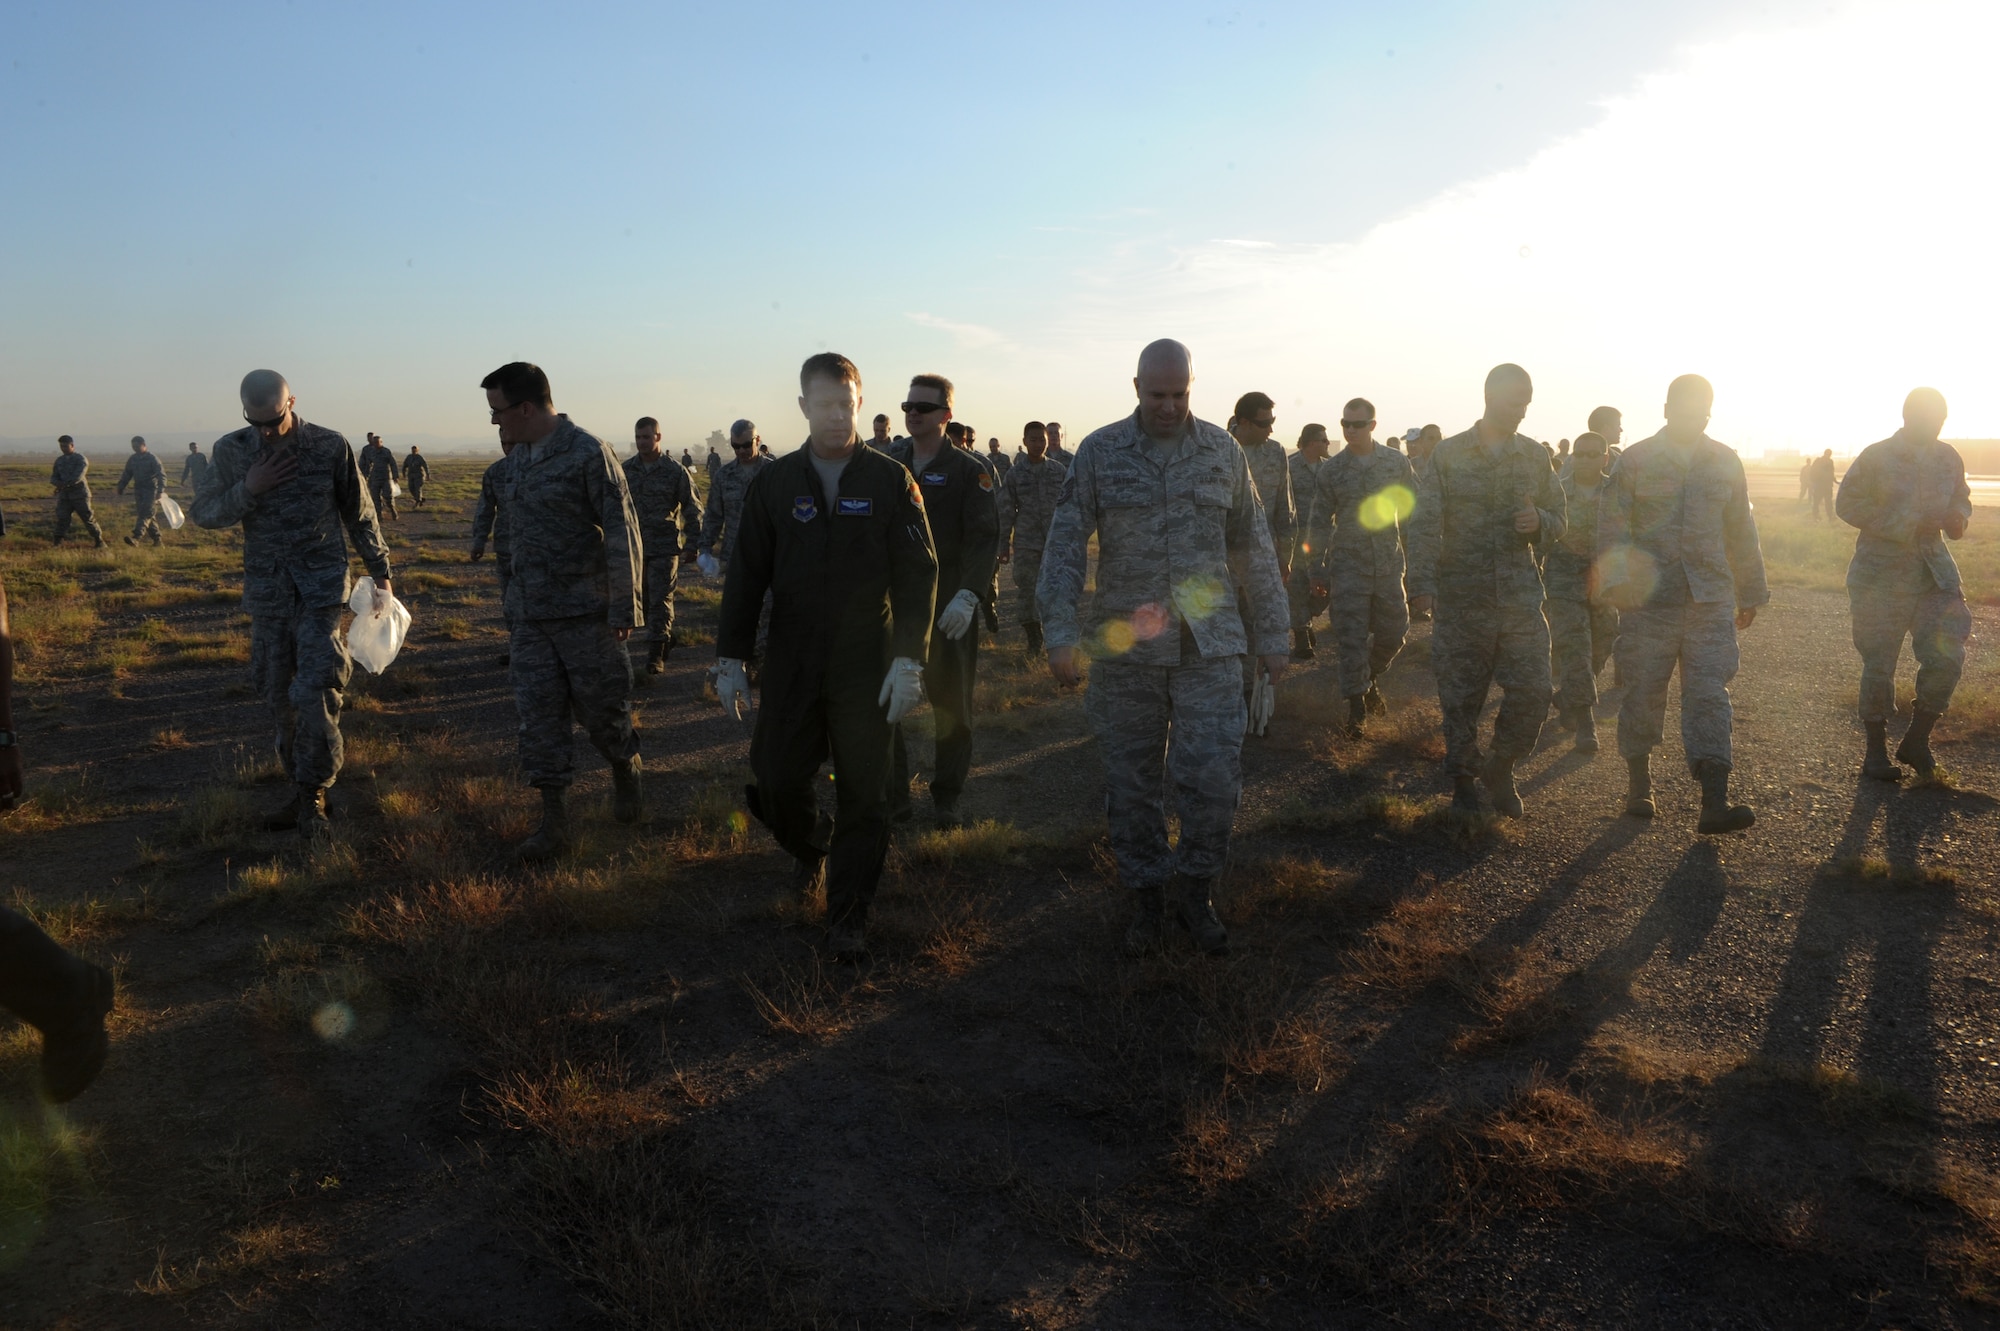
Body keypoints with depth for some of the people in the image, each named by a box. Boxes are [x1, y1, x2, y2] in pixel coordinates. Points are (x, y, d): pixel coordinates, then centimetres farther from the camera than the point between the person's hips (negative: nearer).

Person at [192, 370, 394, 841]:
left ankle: (313, 796, 1)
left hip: (321, 587, -3)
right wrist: (248, 490, -16)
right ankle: (302, 788, 21)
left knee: (316, 693, -11)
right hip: (266, 590, 3)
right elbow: (203, 514, 2)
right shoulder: (230, 451, 0)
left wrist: (380, 571, 10)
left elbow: (360, 514, 5)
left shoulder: (330, 446, -5)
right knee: (278, 695, 9)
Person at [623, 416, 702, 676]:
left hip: (664, 547, -4)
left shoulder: (675, 471, -3)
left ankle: (656, 652, 1)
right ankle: (666, 638, 28)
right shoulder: (625, 470, 7)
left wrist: (693, 542, -5)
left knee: (660, 599, -4)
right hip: (634, 546, 4)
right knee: (642, 599, 9)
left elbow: (692, 508, 1)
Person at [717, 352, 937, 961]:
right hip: (790, 666, 2)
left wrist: (909, 661, -11)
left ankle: (848, 916, 17)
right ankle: (811, 846, 36)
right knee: (776, 783, 2)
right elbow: (746, 575, 7)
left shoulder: (890, 480, -1)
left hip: (868, 669, -1)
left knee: (863, 795, 2)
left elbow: (917, 574, -3)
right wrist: (730, 659, 3)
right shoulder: (773, 483, 4)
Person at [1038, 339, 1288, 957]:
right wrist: (1062, 633, -14)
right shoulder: (1099, 452, 1)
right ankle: (1148, 897, 25)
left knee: (1214, 777, -6)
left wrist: (1271, 635, 9)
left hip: (1209, 644, 0)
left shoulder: (1224, 451, 6)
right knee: (1132, 784, 8)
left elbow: (1254, 549, 10)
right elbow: (1065, 546, -4)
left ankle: (1195, 889, 17)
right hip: (1124, 646, 0)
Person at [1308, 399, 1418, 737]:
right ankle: (1356, 706, 8)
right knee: (1351, 638, -2)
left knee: (1394, 631, 6)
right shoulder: (1331, 470, 0)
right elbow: (1320, 522, 3)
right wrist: (1318, 570, 0)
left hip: (1389, 565, 2)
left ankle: (1370, 678, 33)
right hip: (1348, 566, -2)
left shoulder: (1397, 463, 2)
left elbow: (1415, 508, 9)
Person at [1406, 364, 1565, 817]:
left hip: (1521, 596, 2)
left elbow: (1557, 524, 16)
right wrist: (1422, 584, -18)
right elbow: (1425, 524, -5)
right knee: (1460, 697, 4)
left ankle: (1500, 768, 19)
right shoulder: (1449, 454, 0)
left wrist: (1539, 521, -9)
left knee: (1532, 692, -4)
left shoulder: (1535, 456, 9)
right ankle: (1463, 777, 23)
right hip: (1461, 597, -2)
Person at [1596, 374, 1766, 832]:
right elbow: (1612, 522, -3)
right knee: (1643, 693, 4)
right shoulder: (1636, 460, 3)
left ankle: (1714, 803, -13)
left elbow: (1741, 532, 20)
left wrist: (1750, 593, 23)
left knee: (1709, 693, -7)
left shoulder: (1725, 463, 13)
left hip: (1710, 597, 2)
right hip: (1649, 598, -2)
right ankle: (1639, 785, 22)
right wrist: (1615, 580, -18)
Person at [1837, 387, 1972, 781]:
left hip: (1934, 571, 4)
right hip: (1881, 574, -4)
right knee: (1879, 664, 2)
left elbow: (1960, 498, 20)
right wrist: (1907, 526, -17)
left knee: (1947, 656, -5)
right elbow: (1848, 503, -9)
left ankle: (1916, 740, 14)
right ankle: (1876, 751, 16)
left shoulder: (1949, 458, 7)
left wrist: (1958, 519, -4)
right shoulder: (1877, 457, -7)